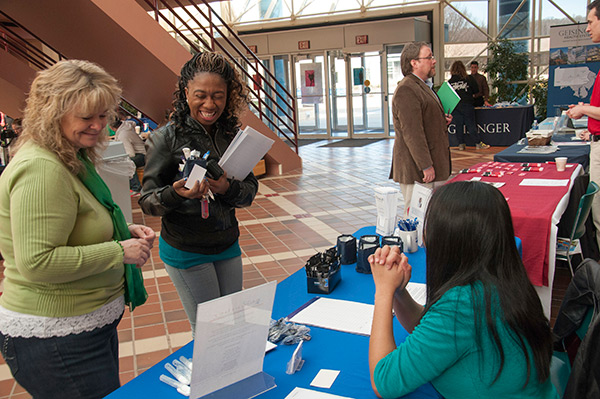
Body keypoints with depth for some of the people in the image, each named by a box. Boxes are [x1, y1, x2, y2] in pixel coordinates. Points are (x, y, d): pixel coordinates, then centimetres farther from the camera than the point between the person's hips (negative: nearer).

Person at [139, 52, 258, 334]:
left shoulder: (233, 136, 1)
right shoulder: (166, 137, -11)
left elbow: (250, 190, 2)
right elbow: (147, 201, -9)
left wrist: (228, 188, -20)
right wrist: (176, 194, -30)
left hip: (227, 245, 5)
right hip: (186, 251, -4)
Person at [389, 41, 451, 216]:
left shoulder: (423, 86, 18)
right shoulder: (406, 90, -16)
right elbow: (412, 132, -22)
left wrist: (443, 121, 10)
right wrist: (426, 166, -22)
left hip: (432, 164, 10)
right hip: (416, 168, -10)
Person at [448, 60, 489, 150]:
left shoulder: (449, 82, 1)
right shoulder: (469, 79, -2)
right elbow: (476, 90, 4)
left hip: (454, 106, 2)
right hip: (467, 105, -2)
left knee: (458, 126, 7)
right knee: (471, 124, 3)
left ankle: (461, 144, 9)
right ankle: (478, 143, 6)